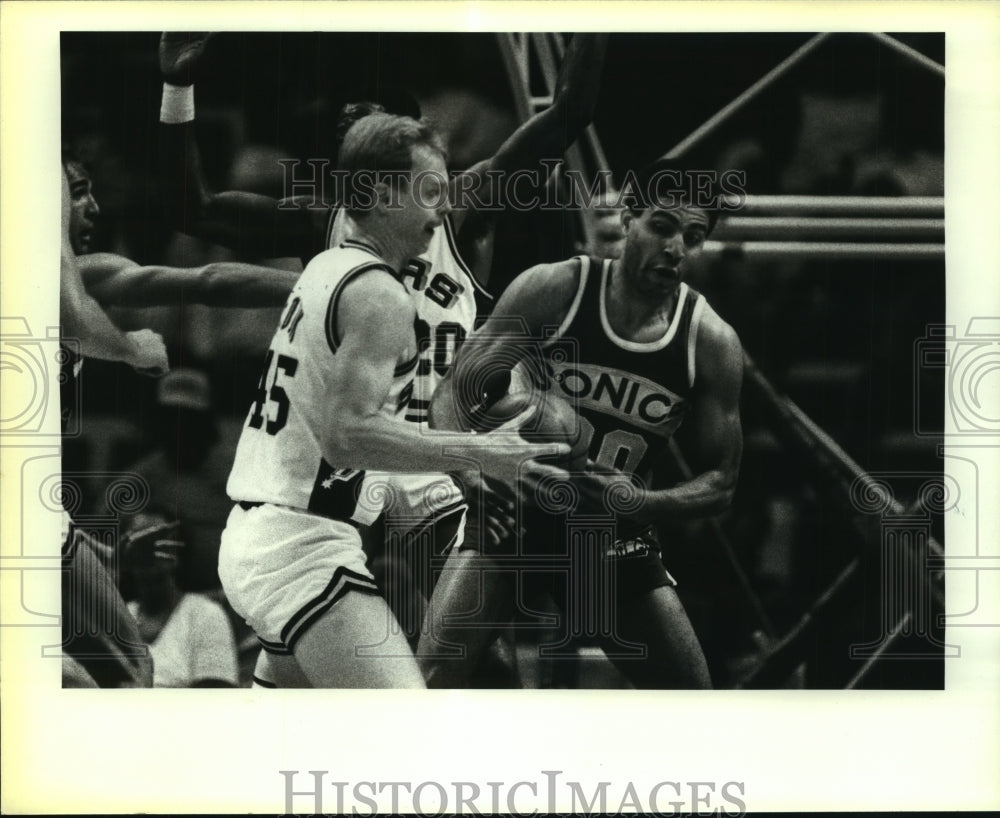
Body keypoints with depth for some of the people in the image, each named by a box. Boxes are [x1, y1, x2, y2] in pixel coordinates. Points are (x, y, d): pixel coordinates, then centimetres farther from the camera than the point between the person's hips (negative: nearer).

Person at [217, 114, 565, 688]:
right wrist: (476, 453, -23)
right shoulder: (380, 294, -14)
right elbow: (347, 435, -24)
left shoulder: (324, 268, 15)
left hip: (252, 534, 10)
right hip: (304, 548, -10)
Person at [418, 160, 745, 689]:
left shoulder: (711, 343, -8)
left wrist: (643, 503, -24)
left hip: (617, 539, 3)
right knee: (434, 670, -19)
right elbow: (456, 393, -12)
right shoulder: (553, 290, -14)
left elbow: (719, 482, -3)